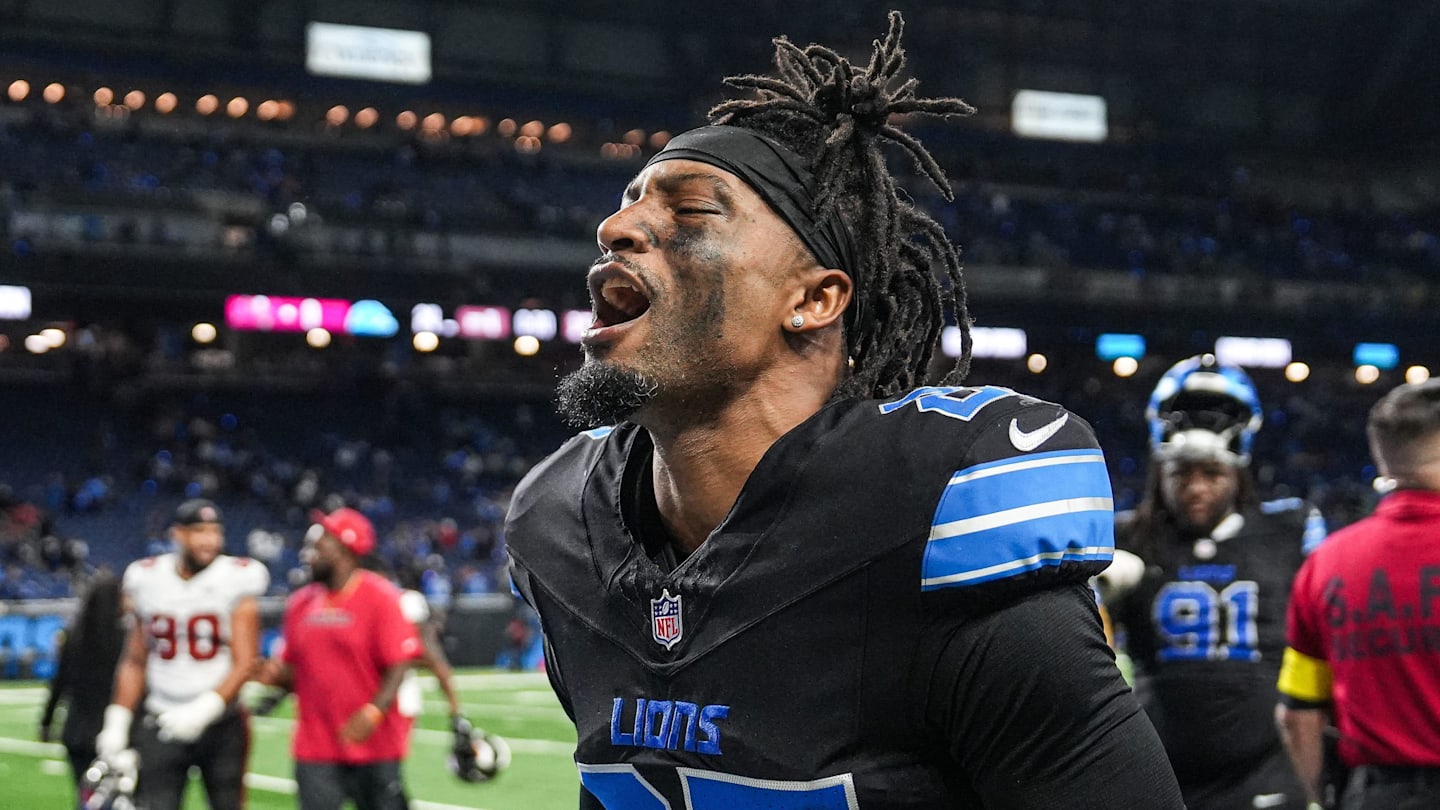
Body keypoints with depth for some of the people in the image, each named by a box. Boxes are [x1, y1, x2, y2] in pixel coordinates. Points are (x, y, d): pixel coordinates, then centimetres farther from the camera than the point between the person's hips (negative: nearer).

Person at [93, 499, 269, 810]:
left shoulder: (235, 581, -5)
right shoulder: (148, 580, 4)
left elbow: (244, 663, -10)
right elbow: (135, 661, 12)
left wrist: (204, 710, -21)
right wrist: (117, 722, 6)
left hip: (220, 724, -2)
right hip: (162, 725, 2)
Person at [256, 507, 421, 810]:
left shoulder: (380, 597, -8)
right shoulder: (300, 603, 10)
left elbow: (399, 666, -12)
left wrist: (374, 712, -26)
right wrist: (277, 674, -5)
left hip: (374, 748, -5)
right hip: (315, 750, 5)